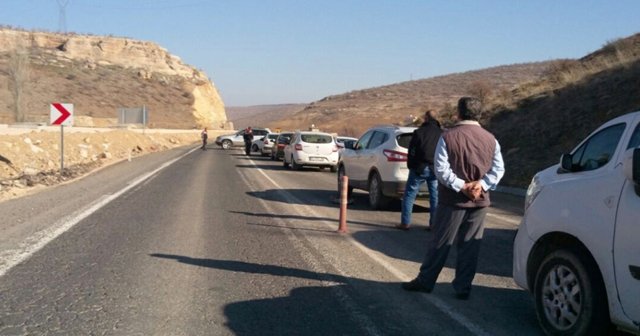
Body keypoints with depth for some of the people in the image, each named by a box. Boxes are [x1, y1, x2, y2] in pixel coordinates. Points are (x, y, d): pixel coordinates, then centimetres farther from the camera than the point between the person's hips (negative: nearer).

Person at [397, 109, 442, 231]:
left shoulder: (419, 132, -6)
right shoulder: (442, 133, 6)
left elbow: (412, 151, -6)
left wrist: (410, 166, 5)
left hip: (420, 168, -3)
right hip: (436, 169, 4)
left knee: (409, 195, 3)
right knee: (435, 197, 9)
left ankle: (405, 223, 0)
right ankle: (434, 224, 8)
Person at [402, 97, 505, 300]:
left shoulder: (448, 137, -8)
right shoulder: (490, 139, 4)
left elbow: (441, 169, -14)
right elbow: (498, 169, -1)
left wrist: (461, 186, -12)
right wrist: (482, 185, -9)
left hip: (453, 200, -3)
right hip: (480, 201, 3)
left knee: (440, 243, 7)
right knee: (470, 246, 9)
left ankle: (425, 281, 16)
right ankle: (463, 288, 12)